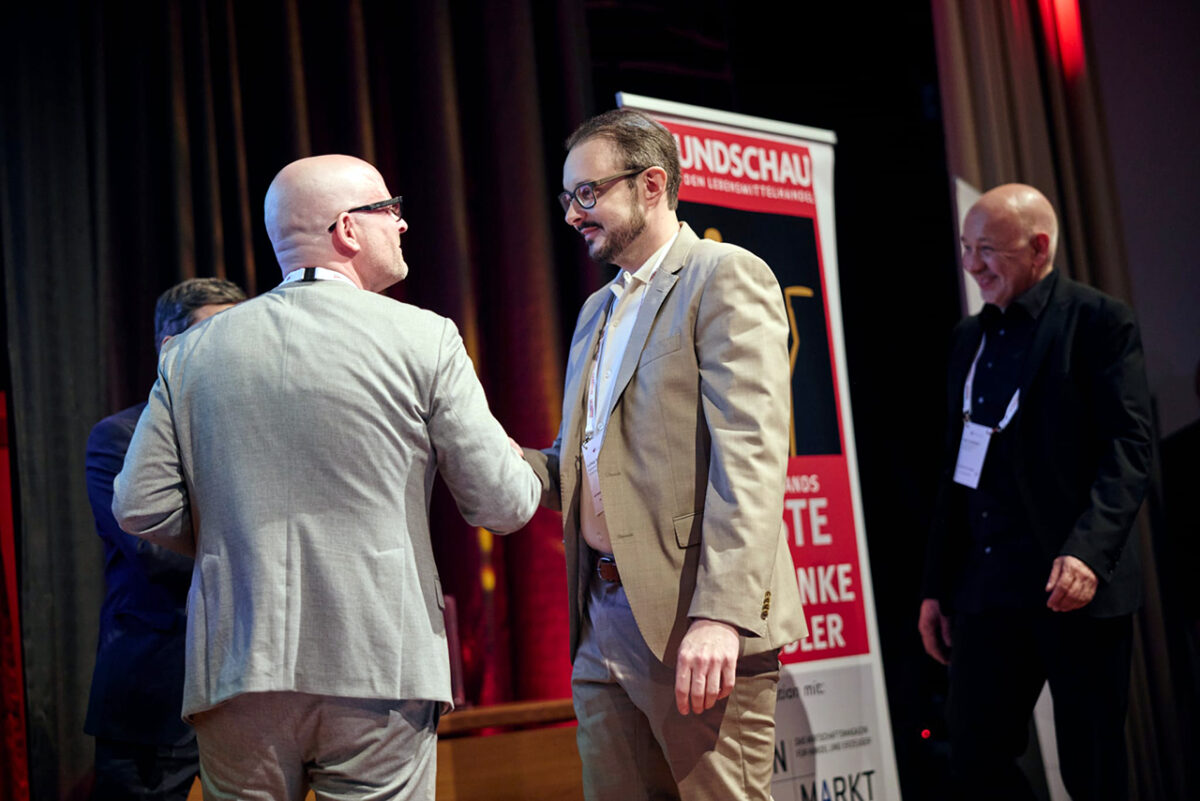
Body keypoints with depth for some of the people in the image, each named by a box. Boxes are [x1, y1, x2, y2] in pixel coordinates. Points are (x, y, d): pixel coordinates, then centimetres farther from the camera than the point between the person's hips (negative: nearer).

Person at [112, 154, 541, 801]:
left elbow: (140, 507, 5)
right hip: (377, 672, -3)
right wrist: (521, 465, 19)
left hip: (238, 675, 3)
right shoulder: (423, 339, -4)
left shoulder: (194, 353, 6)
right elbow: (503, 506, -4)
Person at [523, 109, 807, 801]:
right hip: (602, 623, 8)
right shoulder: (597, 311, 22)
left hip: (691, 617, -8)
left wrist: (721, 613, -24)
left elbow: (750, 457, -16)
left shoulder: (727, 277, -5)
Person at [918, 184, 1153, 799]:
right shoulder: (969, 337, 17)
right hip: (988, 588, 6)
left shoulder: (1100, 321, -3)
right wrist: (939, 586, 15)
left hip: (1078, 586, -6)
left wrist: (1087, 551, -25)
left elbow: (1129, 448, -11)